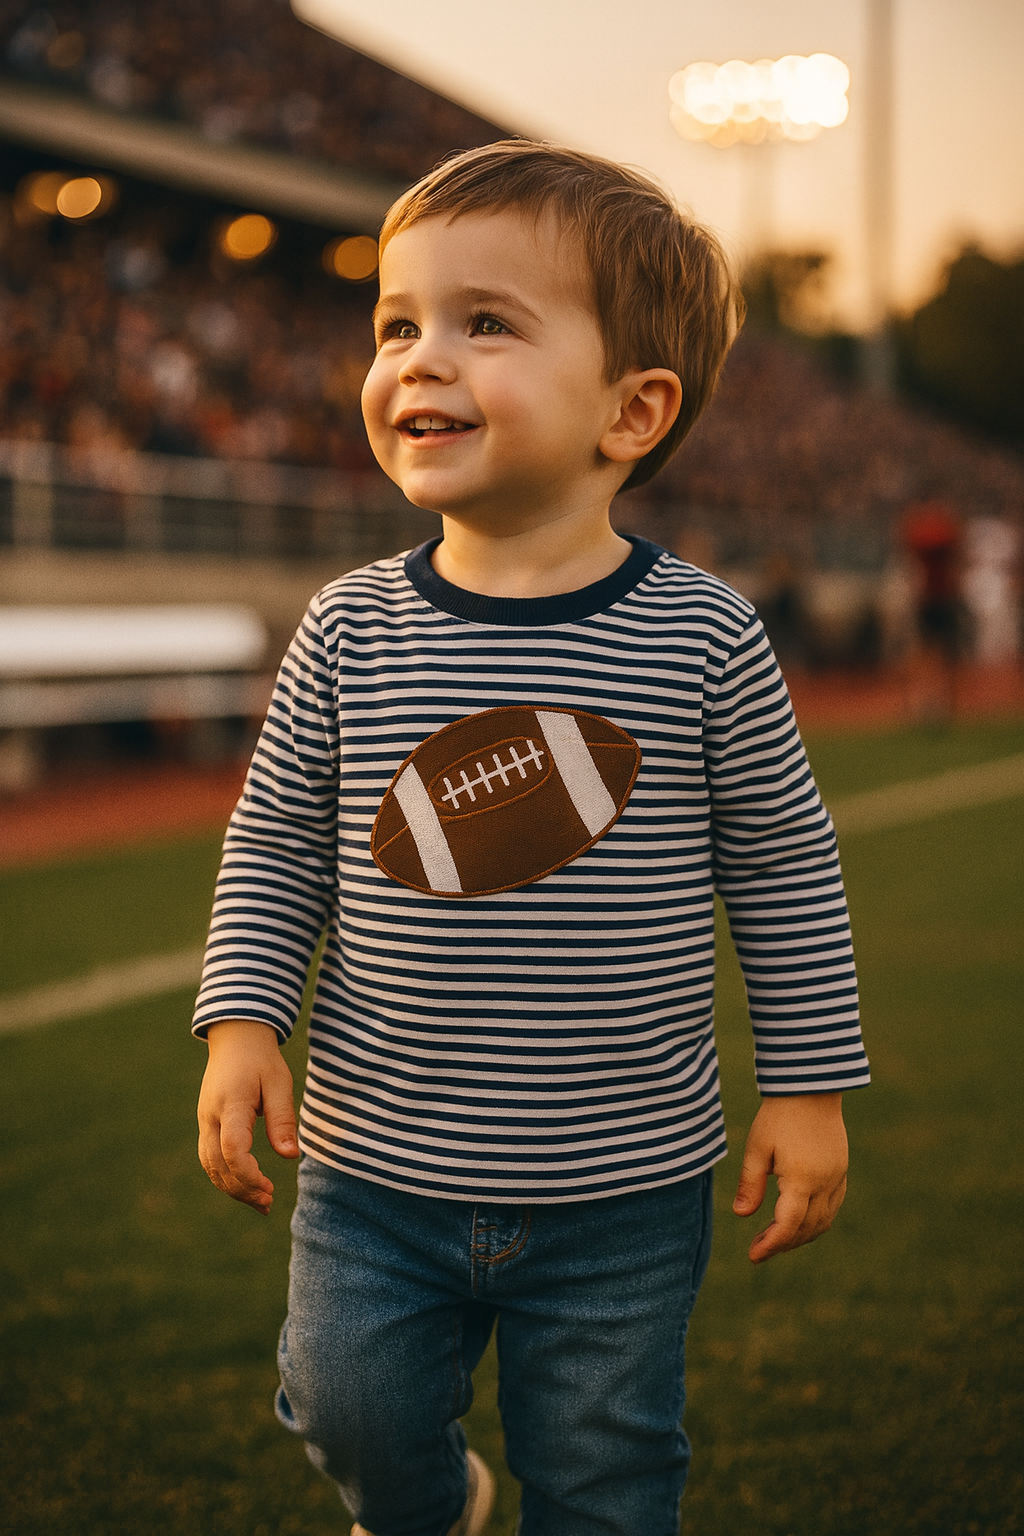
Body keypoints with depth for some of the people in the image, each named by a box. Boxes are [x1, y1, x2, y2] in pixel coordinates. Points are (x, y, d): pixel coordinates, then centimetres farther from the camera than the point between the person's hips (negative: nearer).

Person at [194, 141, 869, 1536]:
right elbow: (276, 842, 5)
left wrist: (811, 1087, -1)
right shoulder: (353, 631, -6)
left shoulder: (700, 637, -11)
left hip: (621, 1185, -1)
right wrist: (242, 1021, -5)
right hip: (377, 1168, 2)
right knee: (355, 1418, 14)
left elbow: (785, 872, -2)